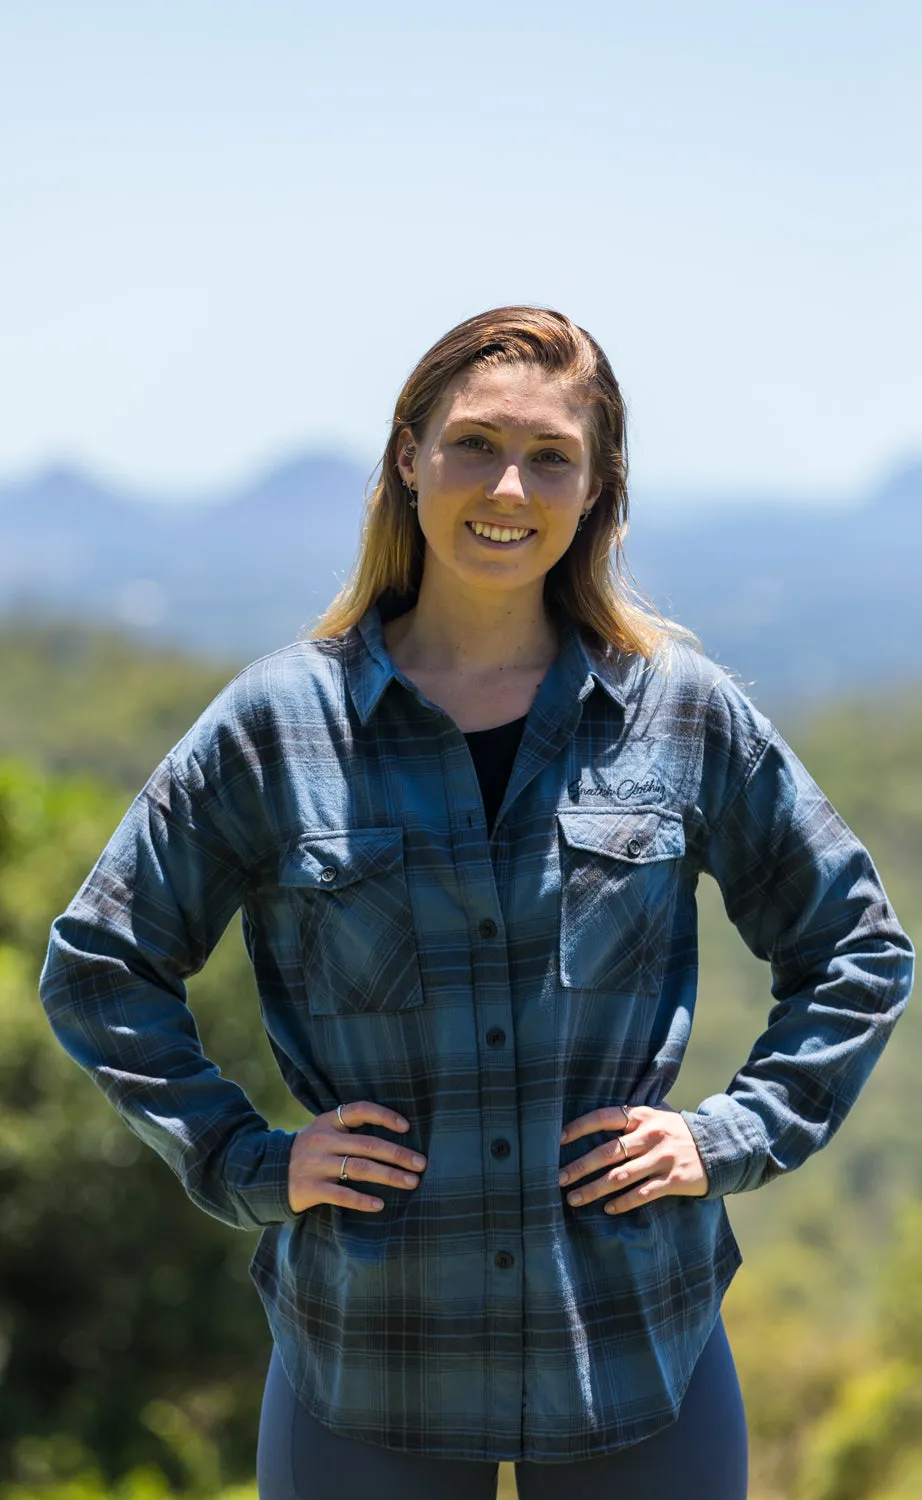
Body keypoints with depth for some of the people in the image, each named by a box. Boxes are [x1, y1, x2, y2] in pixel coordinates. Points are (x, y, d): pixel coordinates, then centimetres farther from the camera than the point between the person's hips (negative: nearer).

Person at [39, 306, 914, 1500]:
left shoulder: (684, 711, 1)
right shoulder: (279, 724, -2)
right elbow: (97, 966, 7)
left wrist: (734, 1134, 1)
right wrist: (245, 1163, -2)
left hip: (639, 1355, 1)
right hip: (367, 1357, -1)